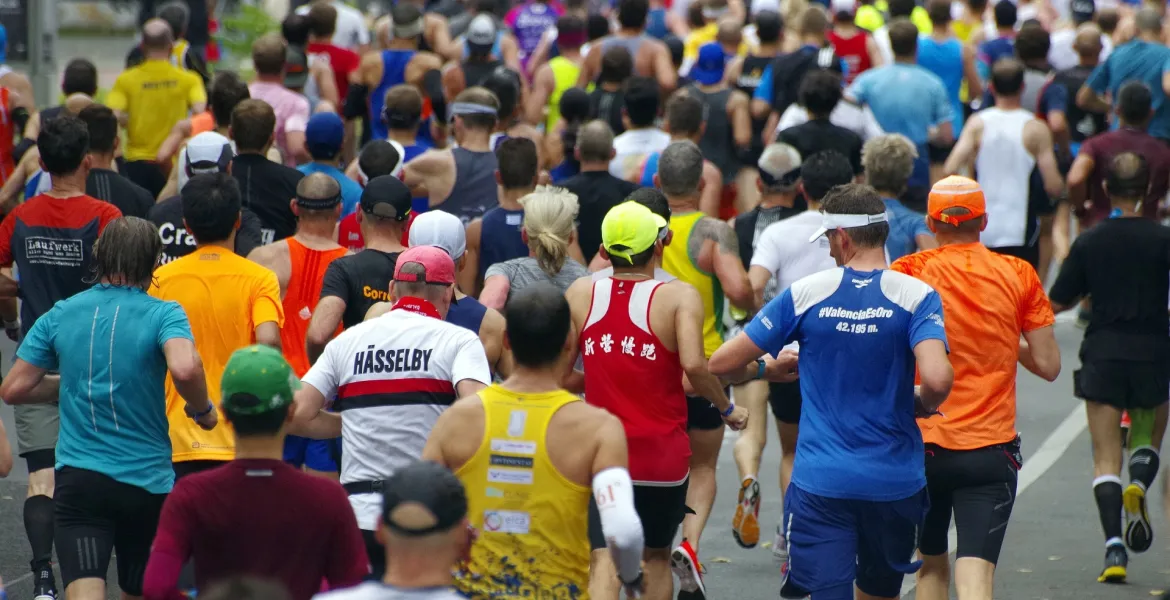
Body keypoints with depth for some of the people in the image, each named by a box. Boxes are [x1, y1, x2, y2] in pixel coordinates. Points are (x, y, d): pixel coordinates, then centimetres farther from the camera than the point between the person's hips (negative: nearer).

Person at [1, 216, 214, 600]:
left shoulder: (60, 315, 4)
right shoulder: (162, 315, -7)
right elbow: (185, 368, -27)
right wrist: (202, 410, -7)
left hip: (78, 479, 0)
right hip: (146, 481, 0)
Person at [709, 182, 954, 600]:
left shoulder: (804, 294, -4)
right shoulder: (916, 296, -6)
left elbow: (723, 363, 0)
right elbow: (937, 378, -22)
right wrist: (923, 404, 1)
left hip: (820, 483, -1)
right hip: (895, 482, 1)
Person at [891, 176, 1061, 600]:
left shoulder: (908, 273, -3)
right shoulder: (1018, 275, 1)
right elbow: (1048, 366, 2)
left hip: (923, 445, 1)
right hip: (992, 449, -1)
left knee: (931, 563, 22)